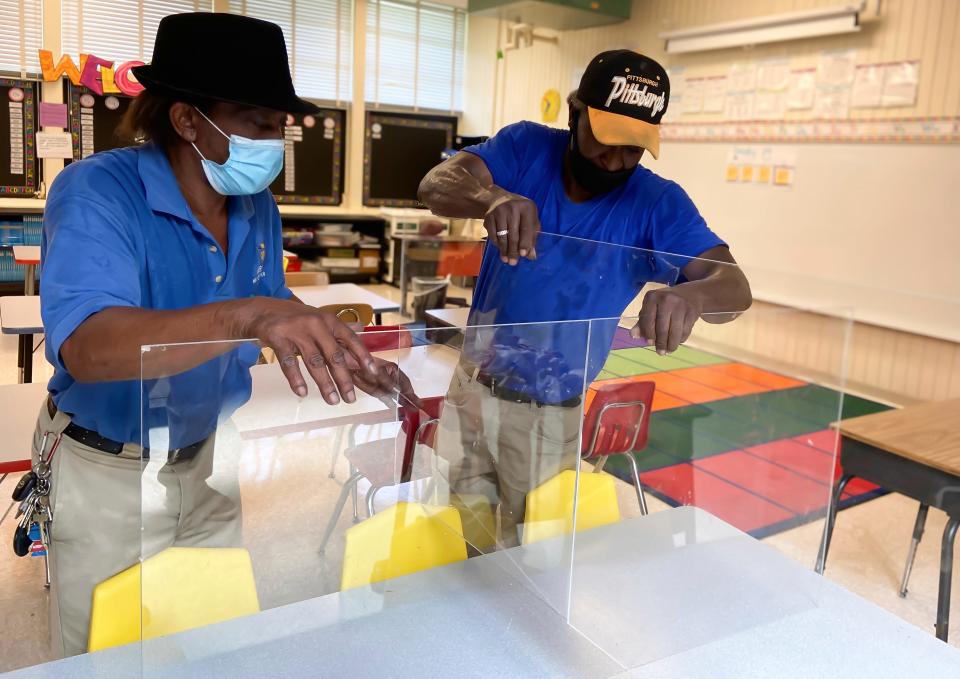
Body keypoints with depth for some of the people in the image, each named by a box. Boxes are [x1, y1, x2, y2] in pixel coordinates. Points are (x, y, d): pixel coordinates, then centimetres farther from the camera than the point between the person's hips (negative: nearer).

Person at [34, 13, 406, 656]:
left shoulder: (256, 206, -4)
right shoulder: (97, 191, -24)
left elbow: (270, 325, 7)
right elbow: (86, 346, -41)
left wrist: (348, 360, -12)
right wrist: (249, 314, -55)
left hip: (205, 459, 5)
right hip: (107, 475, -5)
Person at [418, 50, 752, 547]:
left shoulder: (656, 204, -13)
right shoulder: (526, 147, -9)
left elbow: (733, 284, -23)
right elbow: (437, 186, -24)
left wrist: (694, 294, -48)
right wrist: (492, 197, -47)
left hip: (551, 414, -1)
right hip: (475, 385, 2)